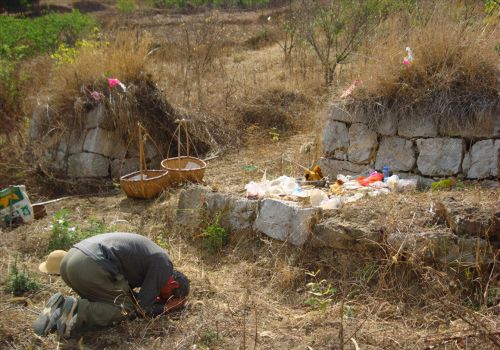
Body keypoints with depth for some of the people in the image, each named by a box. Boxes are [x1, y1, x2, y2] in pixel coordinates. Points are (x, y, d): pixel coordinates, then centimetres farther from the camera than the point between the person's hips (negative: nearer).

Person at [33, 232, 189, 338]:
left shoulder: (150, 253, 26)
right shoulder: (163, 264, 0)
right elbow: (142, 308, -1)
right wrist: (167, 307, 15)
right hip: (90, 267, -9)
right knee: (127, 309, 3)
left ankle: (62, 306, 3)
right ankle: (78, 309, -11)